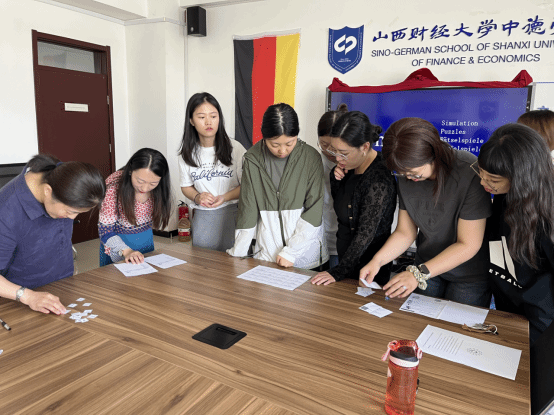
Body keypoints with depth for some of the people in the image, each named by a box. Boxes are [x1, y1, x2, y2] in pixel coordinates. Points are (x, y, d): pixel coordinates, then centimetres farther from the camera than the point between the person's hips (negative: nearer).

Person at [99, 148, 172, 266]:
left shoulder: (160, 189, -18)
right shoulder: (113, 185, -29)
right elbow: (105, 231, -25)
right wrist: (126, 251, -37)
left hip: (146, 241, 4)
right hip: (117, 244, -3)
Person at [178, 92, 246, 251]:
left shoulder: (235, 148, -5)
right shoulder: (187, 153, 5)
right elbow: (186, 186, 13)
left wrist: (224, 197, -18)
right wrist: (197, 197, -9)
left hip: (232, 212, -2)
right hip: (202, 214, 3)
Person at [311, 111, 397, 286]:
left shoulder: (379, 180, -26)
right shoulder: (351, 166, -1)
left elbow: (366, 234, -26)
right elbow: (339, 204, 14)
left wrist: (338, 272, -24)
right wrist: (336, 179, -6)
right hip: (346, 257, 8)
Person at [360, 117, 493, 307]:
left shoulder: (470, 173, -27)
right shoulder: (406, 175, -10)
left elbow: (468, 244, -23)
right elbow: (405, 232, -3)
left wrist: (419, 274, -26)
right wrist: (377, 260, -18)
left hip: (469, 276, -4)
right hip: (427, 268, 4)